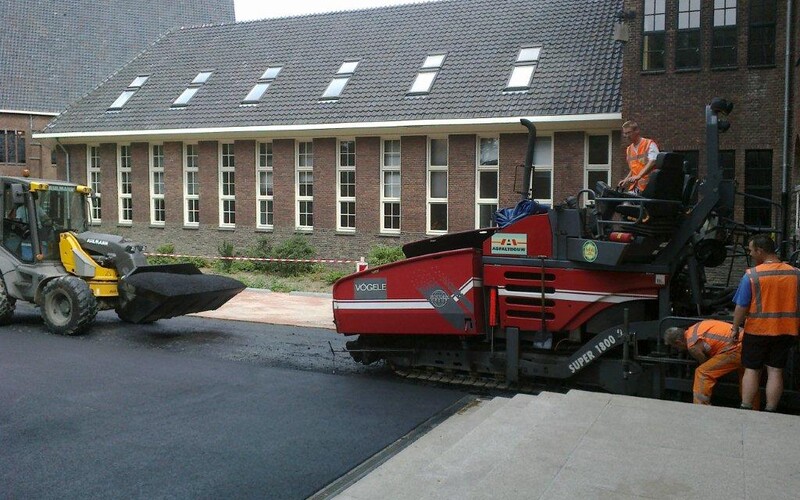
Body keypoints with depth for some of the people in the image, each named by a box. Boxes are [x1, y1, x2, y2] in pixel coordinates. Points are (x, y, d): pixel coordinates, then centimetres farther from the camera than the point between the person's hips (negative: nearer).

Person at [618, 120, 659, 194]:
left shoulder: (649, 144, -2)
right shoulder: (629, 150, 19)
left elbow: (652, 162, -16)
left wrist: (639, 176, -27)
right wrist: (626, 180, 9)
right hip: (635, 188, 6)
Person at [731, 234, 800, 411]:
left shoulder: (752, 275, -13)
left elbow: (741, 307, -11)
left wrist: (735, 328, 1)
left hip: (757, 330, -3)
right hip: (785, 331, 3)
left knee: (751, 370, 8)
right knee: (775, 372, 9)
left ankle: (745, 410, 11)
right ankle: (770, 412, 13)